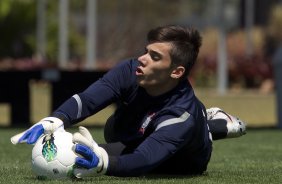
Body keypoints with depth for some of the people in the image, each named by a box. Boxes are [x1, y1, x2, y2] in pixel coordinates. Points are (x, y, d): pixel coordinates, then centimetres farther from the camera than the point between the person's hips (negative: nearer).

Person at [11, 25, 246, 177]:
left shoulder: (182, 114, -45)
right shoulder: (131, 71, -30)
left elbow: (142, 161, -56)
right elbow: (87, 99, -39)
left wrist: (103, 162, -76)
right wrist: (55, 120, -60)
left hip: (184, 162, -6)